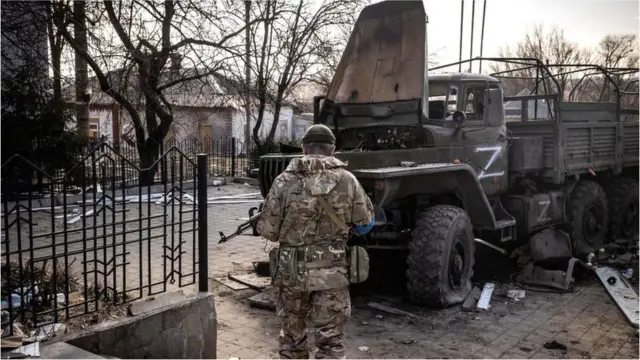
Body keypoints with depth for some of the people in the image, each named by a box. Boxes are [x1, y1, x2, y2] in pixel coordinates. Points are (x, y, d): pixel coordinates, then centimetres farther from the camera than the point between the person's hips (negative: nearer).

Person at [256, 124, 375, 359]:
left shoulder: (285, 181, -5)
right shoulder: (347, 180, -3)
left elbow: (267, 230, -3)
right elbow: (365, 224, 7)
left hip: (291, 270, 1)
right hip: (332, 272, -1)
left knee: (292, 336, 20)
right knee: (330, 341, 7)